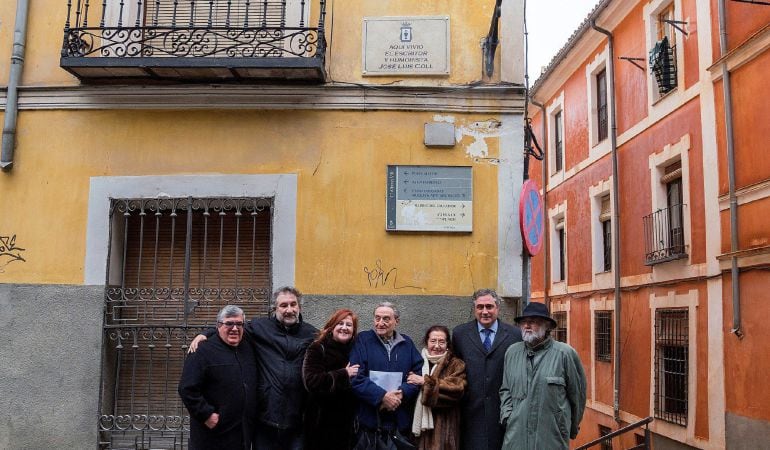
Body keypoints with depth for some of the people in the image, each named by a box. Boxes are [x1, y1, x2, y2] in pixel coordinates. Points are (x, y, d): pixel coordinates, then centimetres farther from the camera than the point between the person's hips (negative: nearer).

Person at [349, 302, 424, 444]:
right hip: (369, 418, -3)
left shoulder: (407, 343, 10)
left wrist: (401, 393, -14)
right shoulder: (363, 340, -1)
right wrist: (382, 396, -18)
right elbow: (355, 377, -10)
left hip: (401, 419, 3)